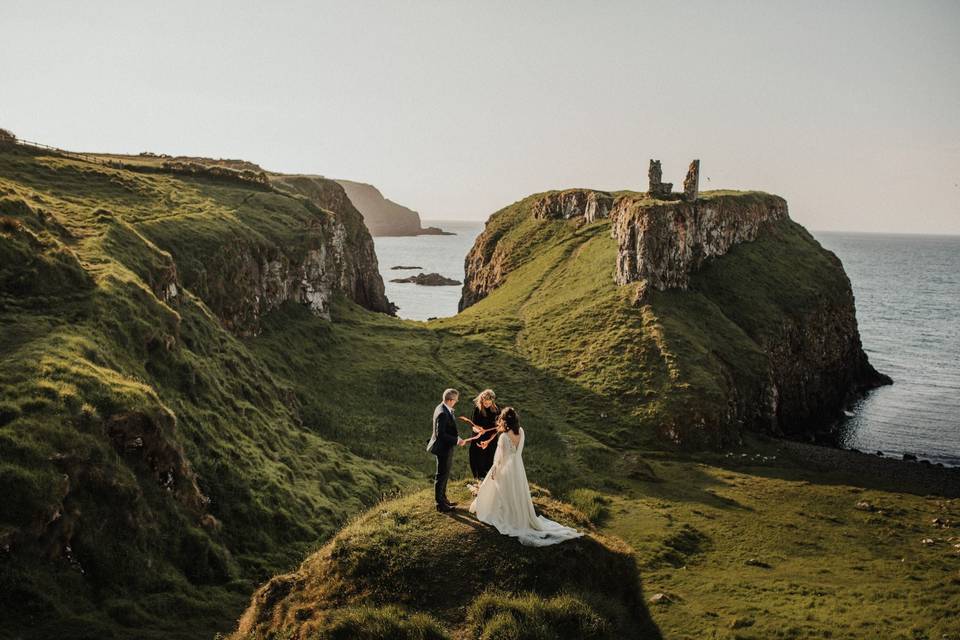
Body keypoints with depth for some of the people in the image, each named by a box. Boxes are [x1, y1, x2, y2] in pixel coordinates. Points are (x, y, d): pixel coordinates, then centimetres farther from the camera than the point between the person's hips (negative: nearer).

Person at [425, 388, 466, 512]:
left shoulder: (444, 409, 4)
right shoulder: (442, 413, -28)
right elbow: (440, 434, -27)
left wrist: (457, 438, 2)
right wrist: (456, 440, -23)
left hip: (446, 447, 10)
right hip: (443, 448, -10)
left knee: (445, 474, 22)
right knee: (441, 476, 4)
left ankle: (443, 499, 36)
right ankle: (440, 504, 16)